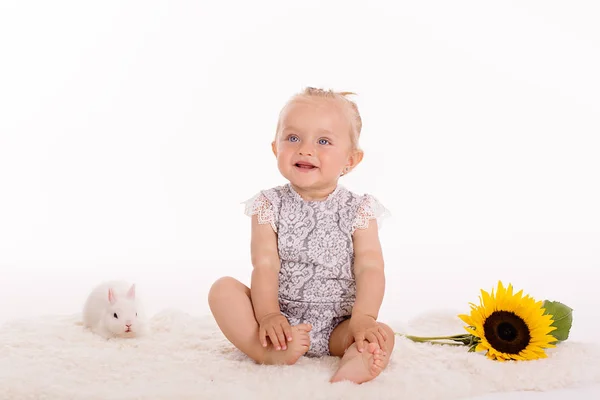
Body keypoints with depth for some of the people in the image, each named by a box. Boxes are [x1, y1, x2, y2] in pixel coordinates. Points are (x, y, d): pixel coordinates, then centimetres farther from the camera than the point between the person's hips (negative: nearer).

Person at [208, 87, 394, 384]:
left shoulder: (358, 211, -1)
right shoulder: (270, 205, 0)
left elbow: (370, 268, -11)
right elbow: (265, 265, -11)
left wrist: (363, 318, -29)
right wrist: (268, 315, -27)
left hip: (336, 328, 0)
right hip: (280, 322, 1)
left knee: (382, 337, -26)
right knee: (223, 289, -20)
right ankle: (269, 353, -36)